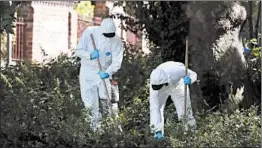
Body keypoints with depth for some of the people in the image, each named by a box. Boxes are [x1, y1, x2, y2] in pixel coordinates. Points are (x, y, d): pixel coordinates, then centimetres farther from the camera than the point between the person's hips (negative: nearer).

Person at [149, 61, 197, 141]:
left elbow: (193, 74, -23)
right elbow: (154, 108, -39)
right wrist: (157, 131, -43)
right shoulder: (154, 84, -40)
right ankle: (158, 132, -9)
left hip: (177, 85, 0)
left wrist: (189, 79, -50)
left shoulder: (176, 70, -44)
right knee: (157, 107, -18)